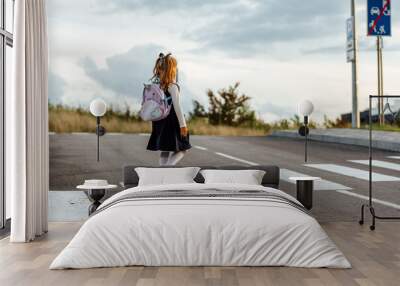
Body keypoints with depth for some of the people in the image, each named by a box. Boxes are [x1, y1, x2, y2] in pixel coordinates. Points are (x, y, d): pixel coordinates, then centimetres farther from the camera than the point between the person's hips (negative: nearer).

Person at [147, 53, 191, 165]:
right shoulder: (173, 86, -15)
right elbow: (177, 106, -18)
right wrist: (183, 124, -15)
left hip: (161, 121, 7)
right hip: (172, 122, -7)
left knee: (165, 150, 13)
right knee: (182, 149, 1)